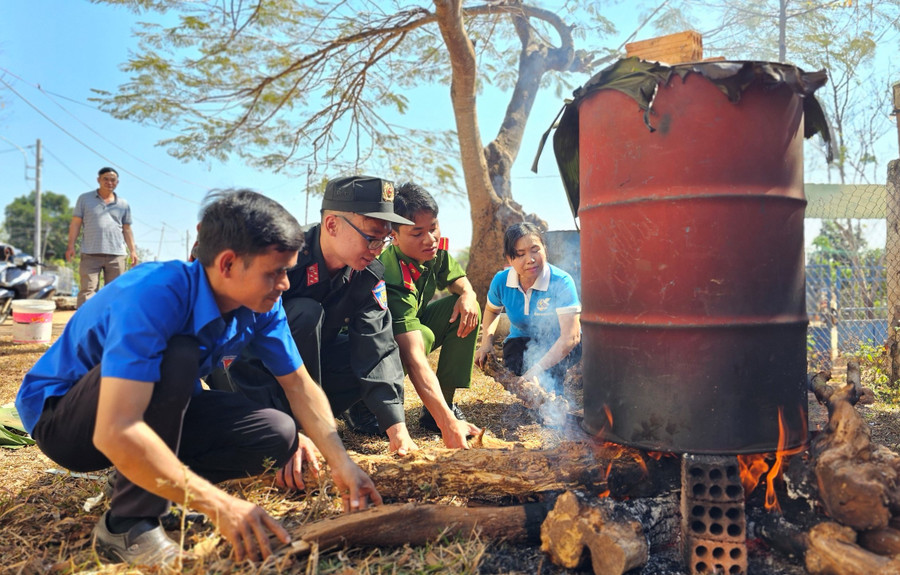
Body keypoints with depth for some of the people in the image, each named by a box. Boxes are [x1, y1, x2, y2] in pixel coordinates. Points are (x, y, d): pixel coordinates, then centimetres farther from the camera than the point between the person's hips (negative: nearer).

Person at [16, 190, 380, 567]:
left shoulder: (260, 306, -14)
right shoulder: (153, 296, -36)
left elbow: (300, 387, -5)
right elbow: (115, 432, -43)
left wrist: (342, 464, -15)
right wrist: (218, 504, -41)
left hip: (159, 411, 6)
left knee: (279, 437, -12)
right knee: (177, 357, -35)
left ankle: (147, 482, 4)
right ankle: (128, 524, -19)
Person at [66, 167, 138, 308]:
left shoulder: (123, 204, 15)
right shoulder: (85, 199, 10)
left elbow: (126, 229, 18)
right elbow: (76, 223, 8)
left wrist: (133, 250, 9)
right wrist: (71, 246, -2)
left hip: (116, 254, 2)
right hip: (91, 254, -2)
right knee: (87, 290, -6)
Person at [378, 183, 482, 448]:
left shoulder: (435, 250, -13)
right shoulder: (392, 279, -36)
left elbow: (458, 279, 9)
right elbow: (414, 358, -45)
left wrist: (468, 294, -18)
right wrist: (448, 425, -53)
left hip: (410, 326, 7)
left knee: (466, 309, -11)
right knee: (424, 335, -36)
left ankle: (445, 405, -5)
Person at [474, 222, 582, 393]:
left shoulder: (561, 282, -28)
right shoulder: (501, 281, -14)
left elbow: (571, 336, -34)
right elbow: (491, 310, 12)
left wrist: (537, 370, -43)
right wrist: (486, 342, -5)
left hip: (559, 345, -2)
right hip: (522, 342, 3)